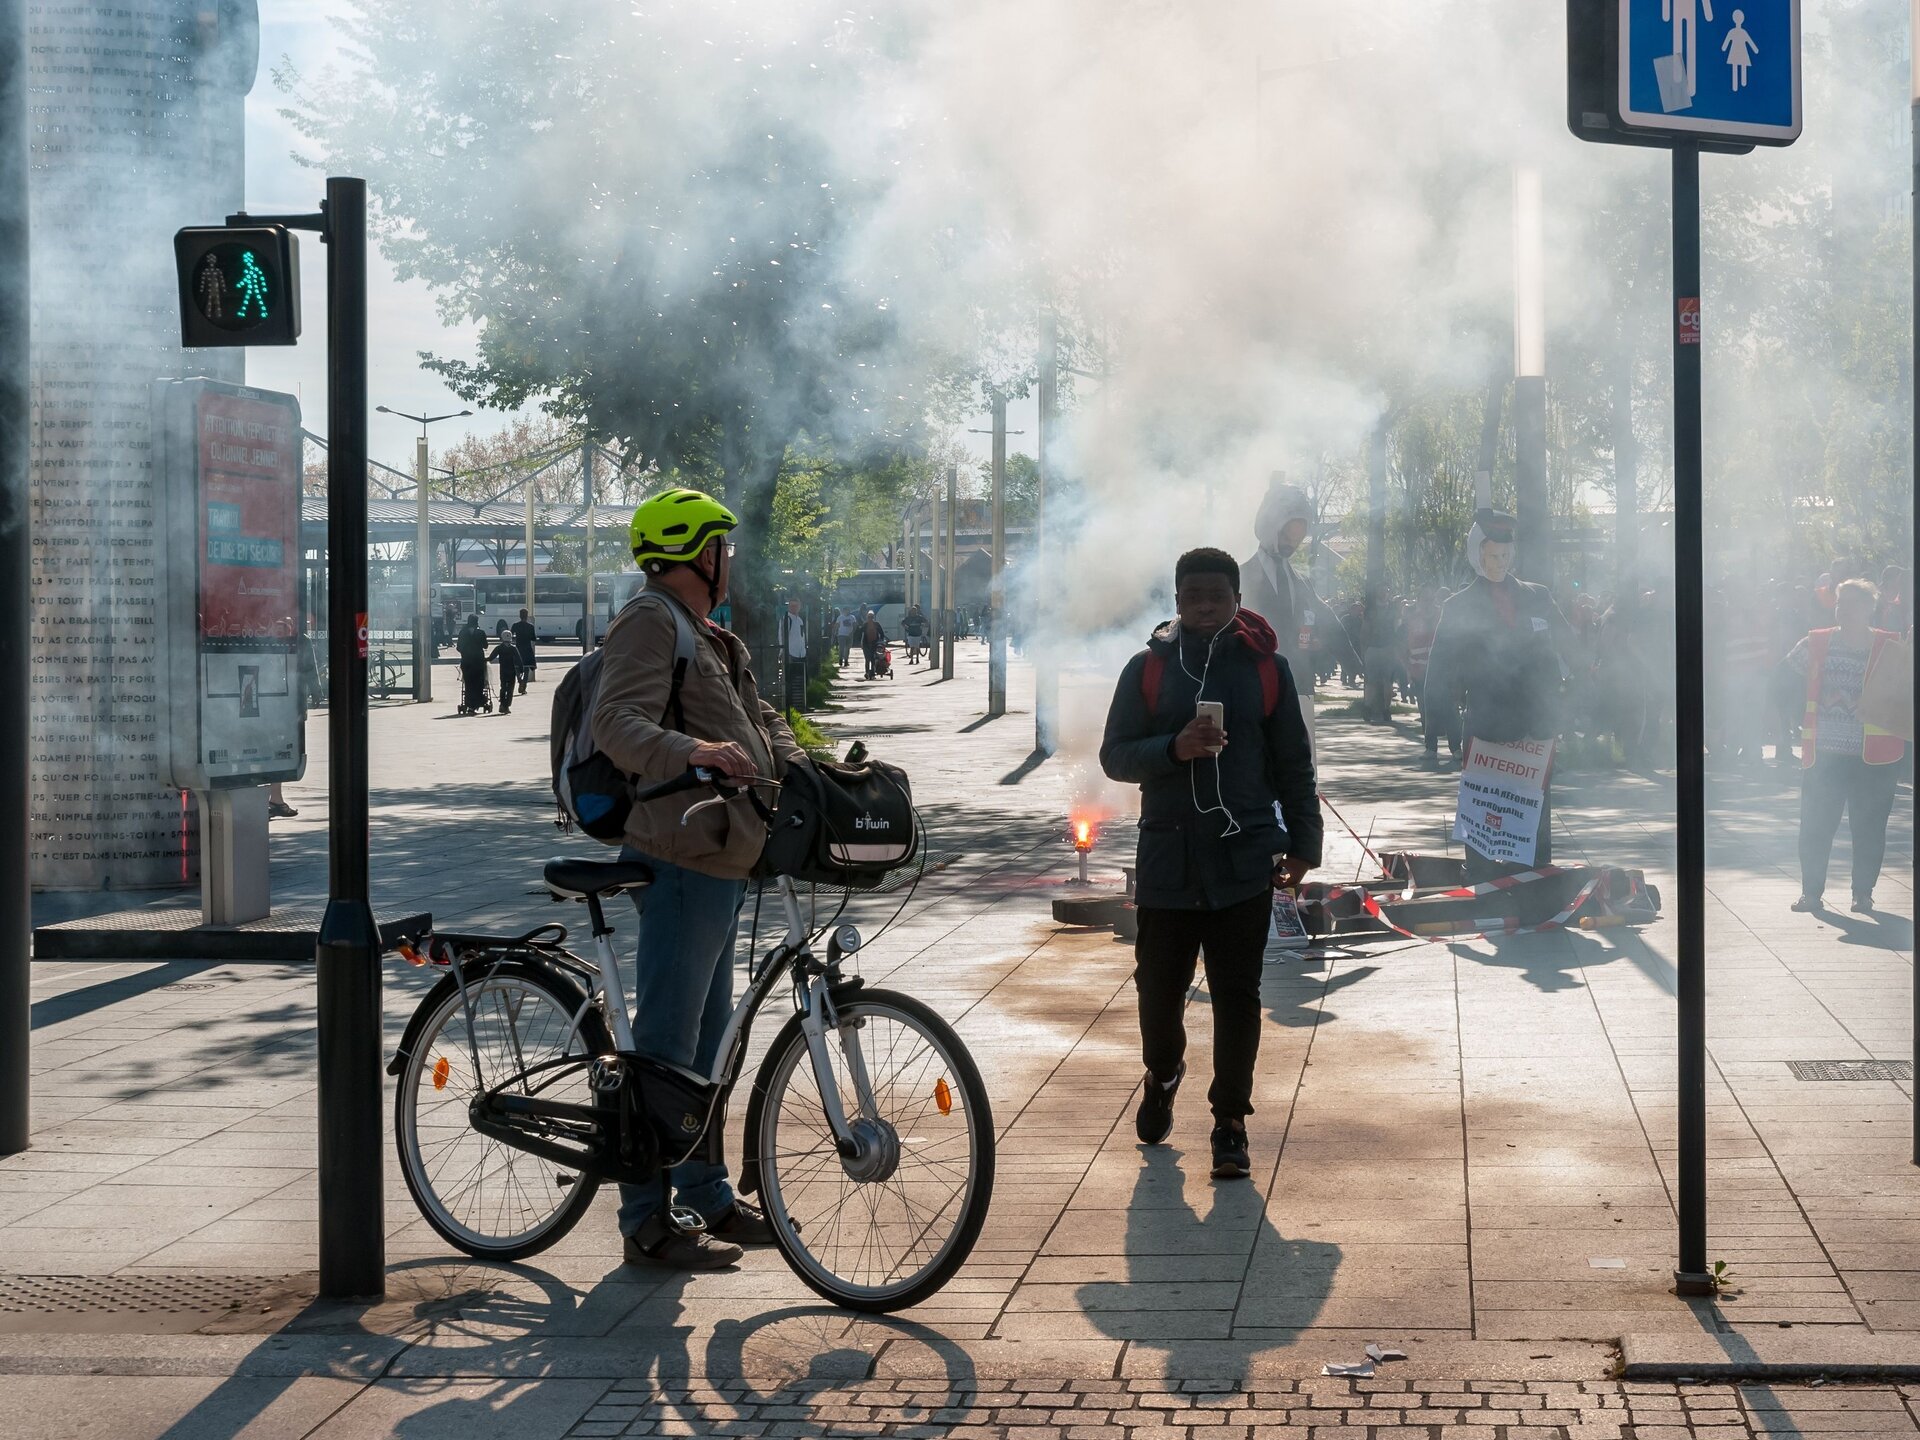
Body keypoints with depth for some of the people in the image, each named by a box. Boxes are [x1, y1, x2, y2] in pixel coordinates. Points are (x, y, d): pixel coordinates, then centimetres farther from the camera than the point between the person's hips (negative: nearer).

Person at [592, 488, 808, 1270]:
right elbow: (618, 723, -25)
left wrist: (798, 769, 8)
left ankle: (708, 1197, 29)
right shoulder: (649, 624, -11)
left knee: (707, 1032, 18)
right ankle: (648, 1224, -3)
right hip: (682, 859, -11)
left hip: (721, 860, 11)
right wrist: (691, 751, -42)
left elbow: (758, 718, 26)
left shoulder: (709, 638, 22)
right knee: (666, 1042, -7)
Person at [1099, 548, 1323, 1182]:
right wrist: (1174, 749, -16)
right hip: (1167, 859, 1)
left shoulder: (1266, 667, 4)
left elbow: (1294, 763, 8)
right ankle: (1163, 1075, 38)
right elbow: (1115, 756, 2)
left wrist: (1303, 843, 4)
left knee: (1237, 998, 0)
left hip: (1245, 860, -1)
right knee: (1158, 989, 8)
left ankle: (1230, 1122, 11)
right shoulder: (1148, 667, 4)